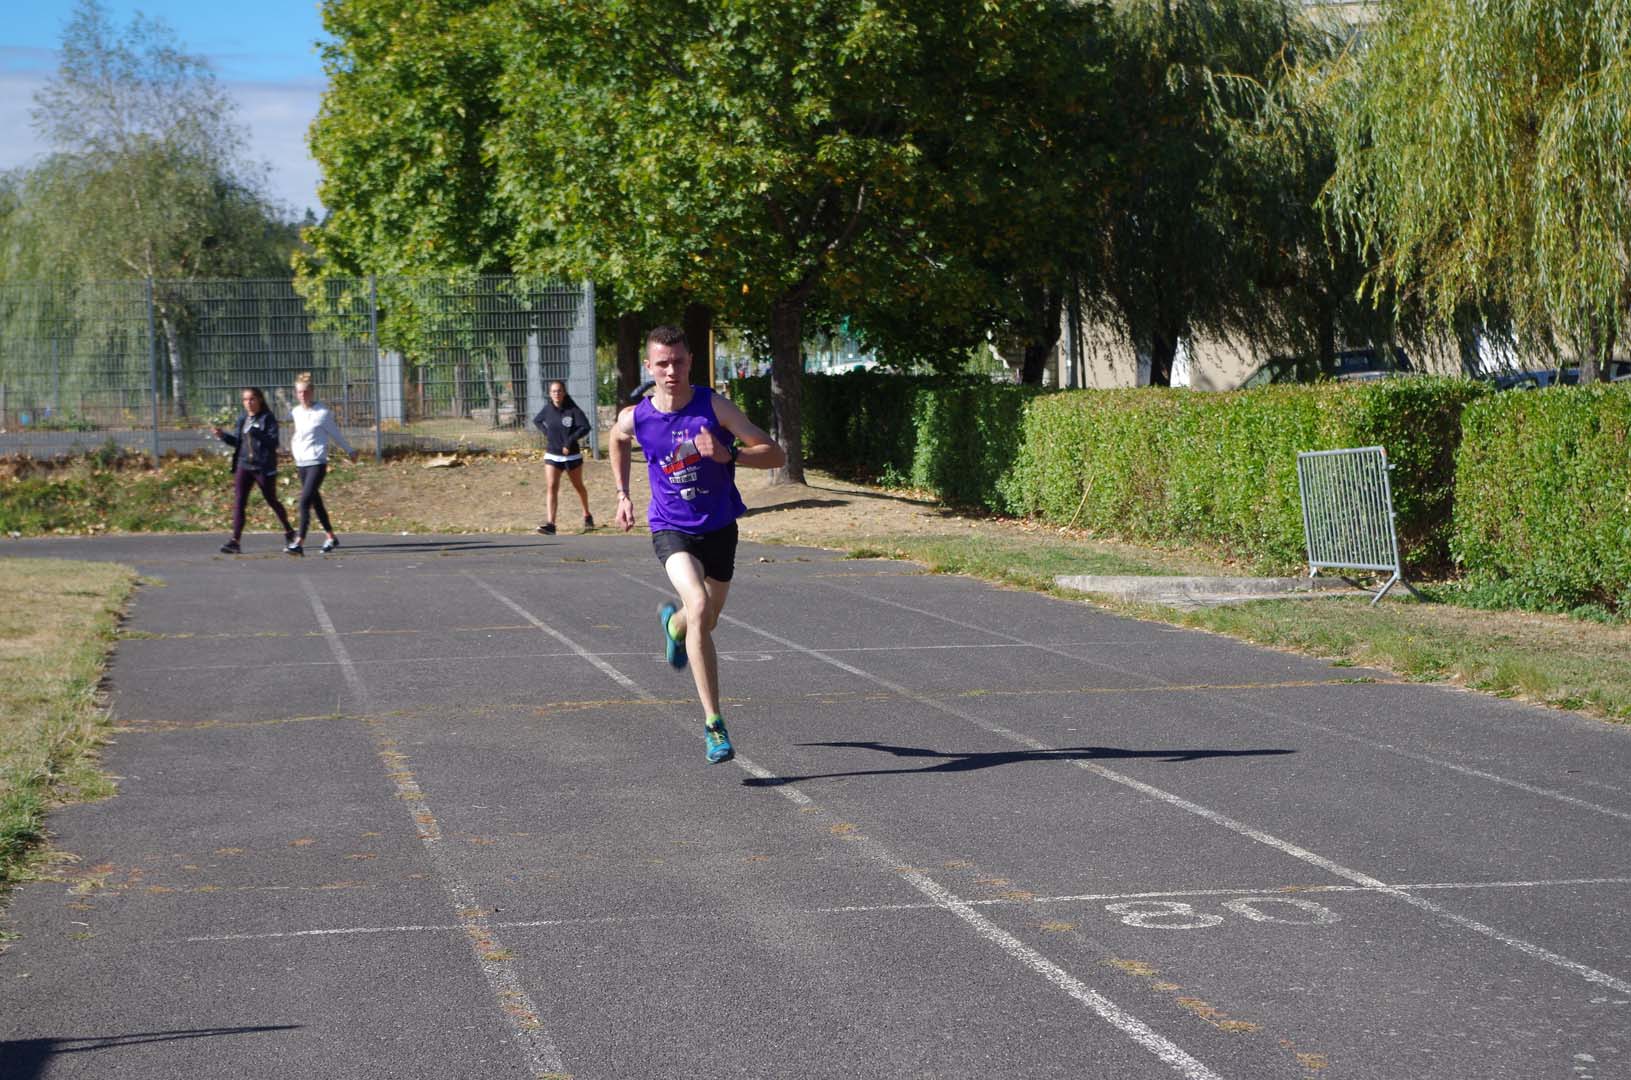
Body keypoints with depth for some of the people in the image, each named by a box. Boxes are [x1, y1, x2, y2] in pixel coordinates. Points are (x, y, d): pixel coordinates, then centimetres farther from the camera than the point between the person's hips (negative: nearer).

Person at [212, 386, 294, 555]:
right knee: (238, 502, -8)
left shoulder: (268, 419, -9)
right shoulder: (242, 418, 8)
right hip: (243, 465, 5)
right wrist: (223, 435, -1)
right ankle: (235, 540, -11)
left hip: (264, 467, -4)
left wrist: (256, 433, -29)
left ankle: (288, 531, 34)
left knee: (272, 501, 12)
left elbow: (273, 442, -17)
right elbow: (236, 440, 16)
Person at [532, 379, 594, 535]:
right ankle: (550, 523, -22)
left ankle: (587, 515, 40)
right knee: (551, 487, -13)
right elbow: (537, 420, 18)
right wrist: (546, 433, 3)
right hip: (552, 456, 2)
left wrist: (570, 441, -25)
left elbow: (585, 427, -20)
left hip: (572, 456, -2)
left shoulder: (572, 410, -13)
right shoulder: (547, 409, -1)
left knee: (578, 486, 17)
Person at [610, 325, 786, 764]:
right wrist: (623, 494, 12)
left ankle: (674, 622, 59)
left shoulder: (715, 407, -15)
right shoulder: (634, 418, -9)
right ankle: (713, 724, -25)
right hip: (671, 530, -2)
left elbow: (776, 455, -18)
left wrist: (728, 454, -33)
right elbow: (618, 442, 19)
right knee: (699, 606, -28)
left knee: (705, 624, 17)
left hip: (719, 527, 2)